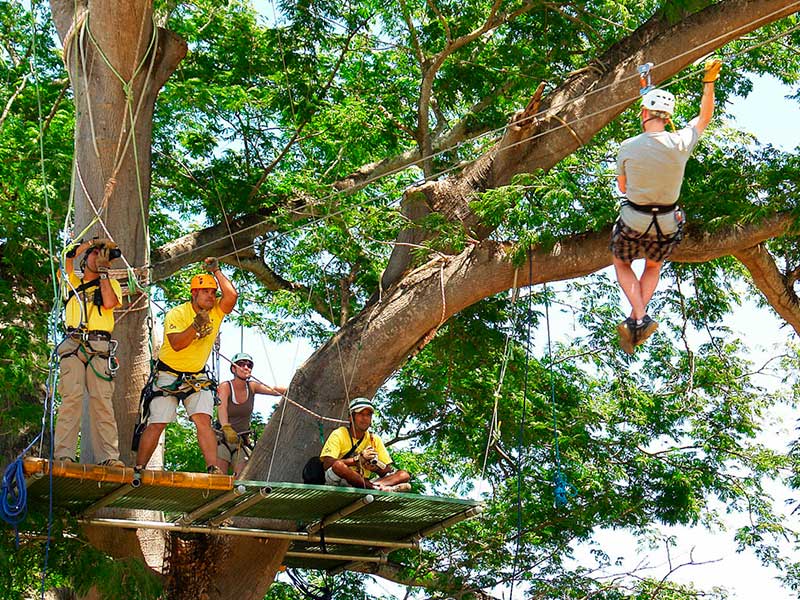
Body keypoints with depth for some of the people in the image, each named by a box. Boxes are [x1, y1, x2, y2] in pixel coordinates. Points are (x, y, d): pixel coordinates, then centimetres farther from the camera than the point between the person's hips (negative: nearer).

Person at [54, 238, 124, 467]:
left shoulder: (111, 283, 21)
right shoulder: (73, 282, 25)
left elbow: (109, 302, -1)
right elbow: (67, 258, 7)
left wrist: (103, 271, 6)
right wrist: (86, 245, 14)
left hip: (99, 348, -1)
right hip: (73, 346, 1)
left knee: (102, 401, -11)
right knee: (71, 397, -14)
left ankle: (108, 456, -16)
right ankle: (63, 454, -19)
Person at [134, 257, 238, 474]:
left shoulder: (216, 311, -3)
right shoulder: (177, 314, -14)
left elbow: (232, 295, -22)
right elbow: (176, 344, -26)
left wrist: (216, 271, -16)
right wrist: (195, 326, -39)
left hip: (197, 378, 3)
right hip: (168, 374, -3)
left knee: (203, 420, -14)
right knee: (156, 424, -4)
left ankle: (213, 468, -18)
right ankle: (139, 469, 7)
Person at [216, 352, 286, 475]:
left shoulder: (252, 387, 3)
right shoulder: (225, 386, -10)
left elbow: (274, 390, -9)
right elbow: (222, 408, -26)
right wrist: (226, 428, -44)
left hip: (242, 441, 4)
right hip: (223, 440, -4)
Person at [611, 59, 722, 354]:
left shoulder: (628, 147, -17)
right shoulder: (681, 144, -14)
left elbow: (623, 187, 0)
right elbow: (704, 117, 7)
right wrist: (709, 81, 11)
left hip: (633, 223, -2)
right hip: (667, 227, 2)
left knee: (621, 264, 25)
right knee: (653, 266, 31)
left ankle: (639, 317, 3)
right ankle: (637, 318, 14)